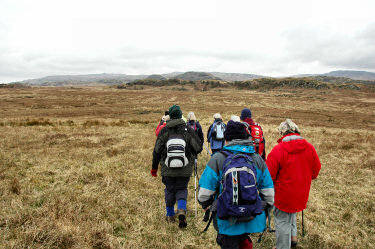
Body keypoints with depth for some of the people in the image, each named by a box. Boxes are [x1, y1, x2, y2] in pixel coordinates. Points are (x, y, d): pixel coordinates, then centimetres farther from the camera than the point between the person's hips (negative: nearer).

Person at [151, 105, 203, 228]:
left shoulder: (164, 131, -7)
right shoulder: (188, 130, -9)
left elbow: (157, 151, -2)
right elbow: (198, 148, -7)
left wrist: (154, 167, 9)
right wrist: (190, 154, 16)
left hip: (168, 170, 1)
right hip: (185, 170, 0)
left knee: (169, 190, 18)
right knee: (181, 190, 17)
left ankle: (170, 215, 30)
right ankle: (182, 210, -6)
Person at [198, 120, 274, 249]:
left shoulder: (217, 159, -15)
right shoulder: (258, 159, -1)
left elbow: (205, 192, -12)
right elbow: (268, 191, 3)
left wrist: (205, 204, 9)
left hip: (228, 222, -4)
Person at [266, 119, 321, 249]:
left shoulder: (278, 149, -22)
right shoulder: (309, 147, -7)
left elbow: (269, 174, -18)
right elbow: (316, 170, 6)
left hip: (283, 194, -6)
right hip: (301, 194, 6)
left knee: (282, 221, 11)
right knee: (291, 214, 33)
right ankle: (293, 236, 41)